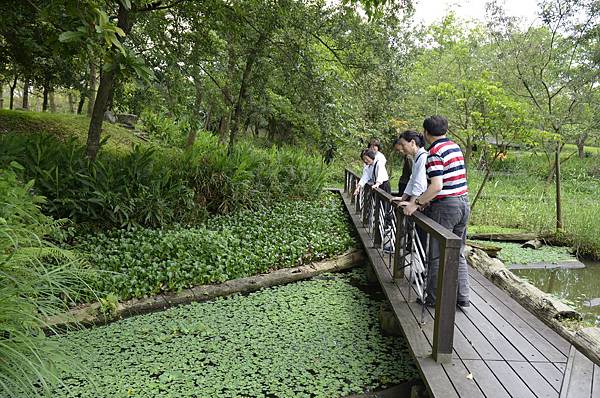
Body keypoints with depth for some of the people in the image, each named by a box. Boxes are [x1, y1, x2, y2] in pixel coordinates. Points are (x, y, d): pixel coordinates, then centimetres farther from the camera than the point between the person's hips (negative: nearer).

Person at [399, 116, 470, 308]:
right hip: (463, 203, 9)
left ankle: (434, 298, 12)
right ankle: (462, 297, 20)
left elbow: (437, 186, -24)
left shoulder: (435, 152, -15)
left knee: (437, 256, 3)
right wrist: (425, 198, 16)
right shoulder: (456, 147, 12)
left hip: (445, 206, -8)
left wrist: (416, 203, -17)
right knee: (458, 254, 16)